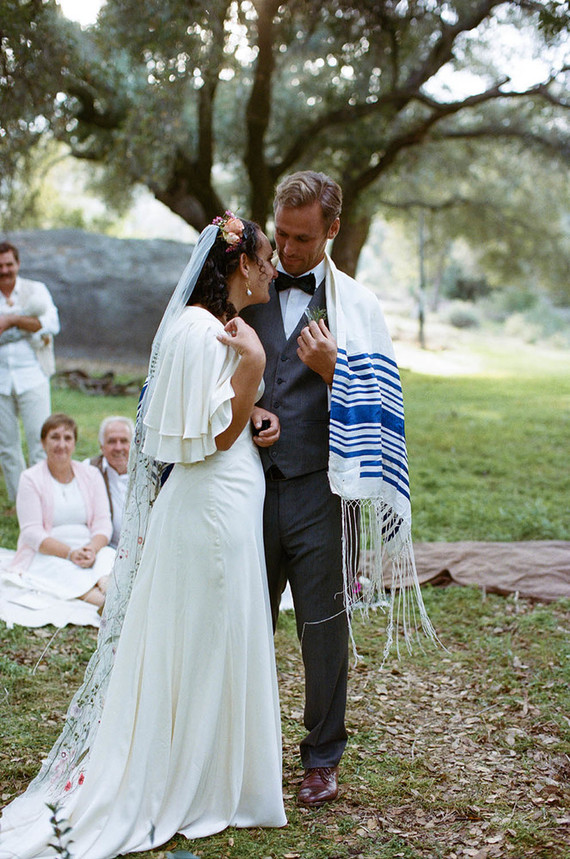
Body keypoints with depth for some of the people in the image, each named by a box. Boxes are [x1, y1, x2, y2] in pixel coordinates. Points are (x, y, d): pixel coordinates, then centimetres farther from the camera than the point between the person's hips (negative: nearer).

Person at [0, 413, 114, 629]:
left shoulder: (91, 475, 11)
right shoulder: (31, 479, 1)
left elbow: (103, 523, 3)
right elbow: (32, 533, -9)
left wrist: (92, 549, -21)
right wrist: (70, 553, -24)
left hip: (89, 551, 3)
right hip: (44, 556, -3)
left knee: (111, 558, -31)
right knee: (59, 571, -38)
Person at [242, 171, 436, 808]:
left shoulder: (355, 305, 3)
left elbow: (371, 407, 1)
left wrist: (331, 370, -17)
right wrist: (245, 409, -4)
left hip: (319, 492, -2)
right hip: (252, 485, 2)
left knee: (323, 630, 6)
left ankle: (322, 759, 23)